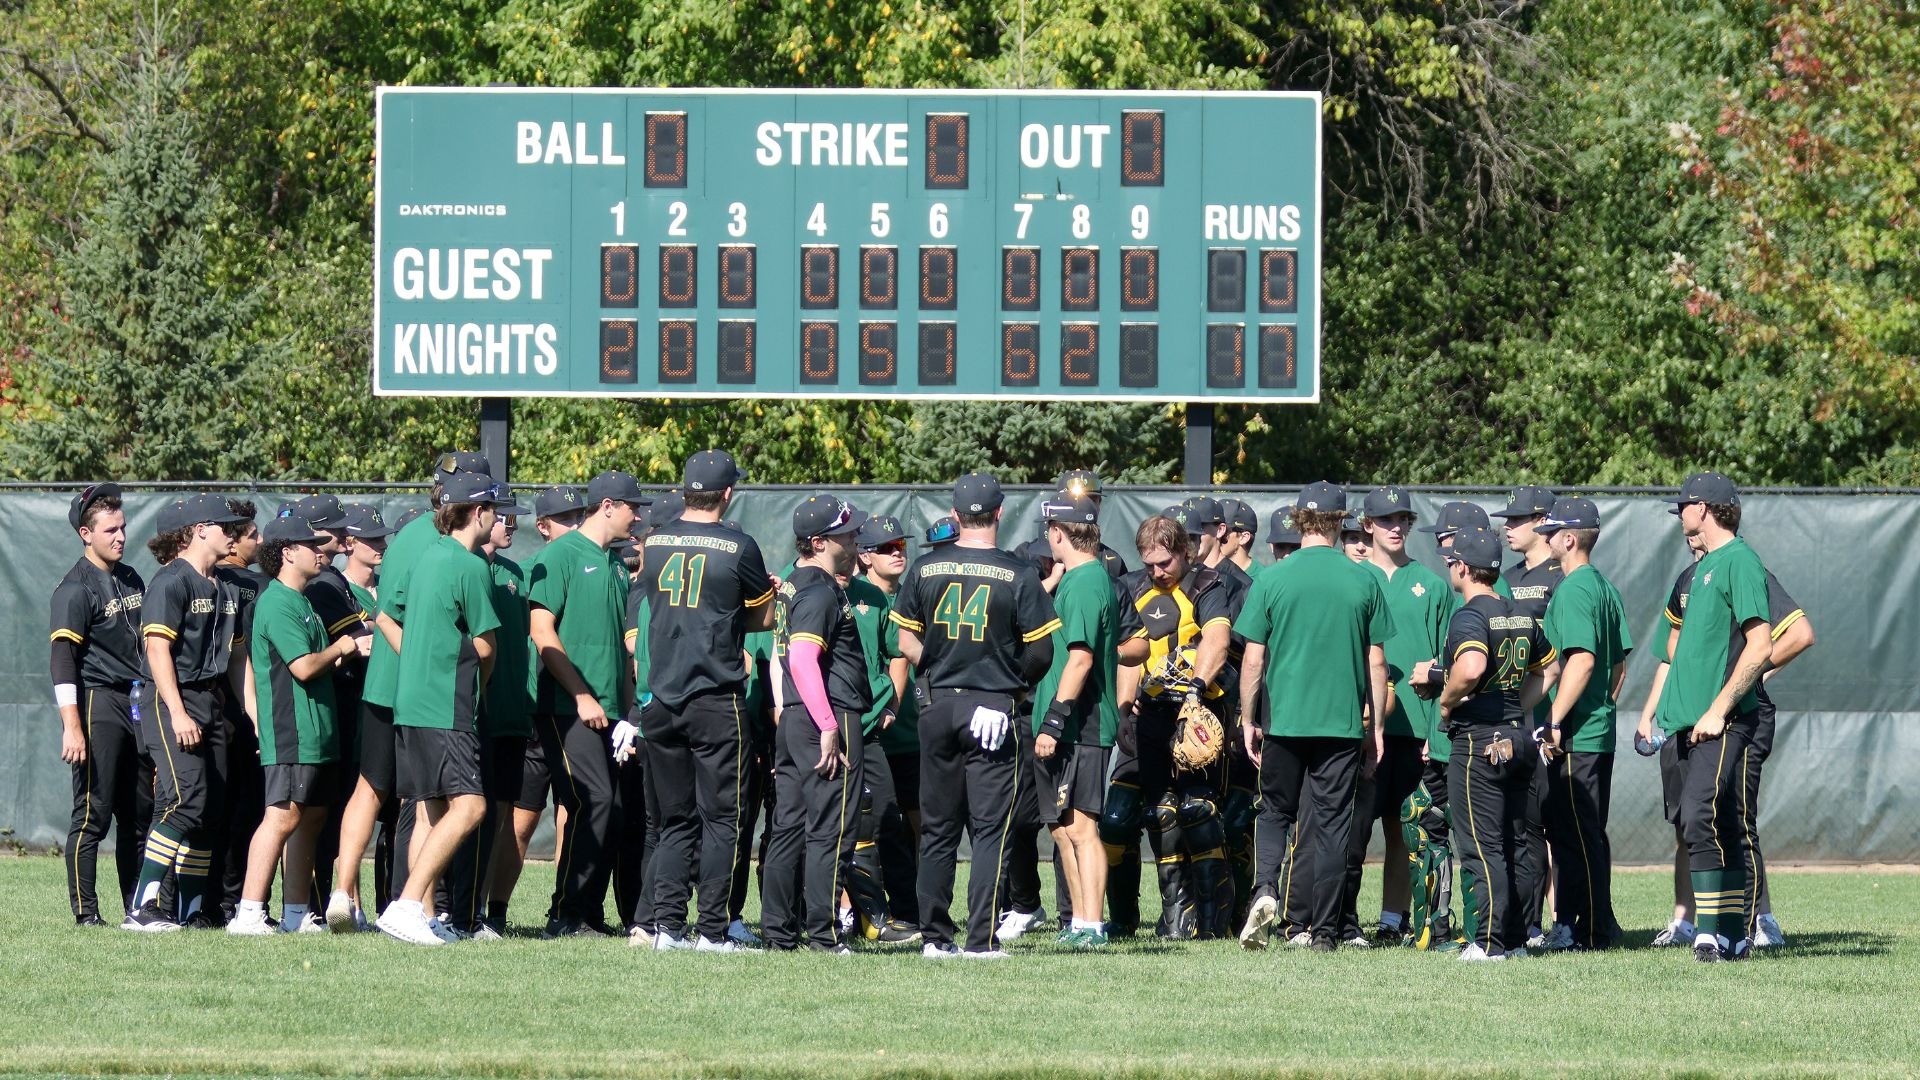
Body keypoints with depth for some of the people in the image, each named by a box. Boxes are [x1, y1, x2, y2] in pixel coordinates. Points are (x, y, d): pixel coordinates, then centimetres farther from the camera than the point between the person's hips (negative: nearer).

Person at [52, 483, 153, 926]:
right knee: (93, 812, -7)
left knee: (140, 814, 8)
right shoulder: (75, 589, -9)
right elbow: (62, 661, -14)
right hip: (97, 705, -7)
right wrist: (72, 727, -21)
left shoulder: (132, 580, 15)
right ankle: (85, 911, -5)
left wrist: (152, 705, 19)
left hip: (137, 704, 7)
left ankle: (139, 907, 13)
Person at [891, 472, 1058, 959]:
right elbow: (1041, 651, -5)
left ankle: (935, 935, 10)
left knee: (938, 827, 11)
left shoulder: (925, 568, 1)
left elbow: (906, 640, 6)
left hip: (939, 708, 3)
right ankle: (982, 938, -7)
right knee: (990, 828, 0)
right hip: (994, 710, -3)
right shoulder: (1018, 575, -8)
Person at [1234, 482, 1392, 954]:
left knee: (1275, 812, 15)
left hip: (1284, 720, 0)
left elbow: (1253, 658, -1)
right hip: (1343, 722, 0)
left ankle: (1265, 889, -10)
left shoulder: (1272, 580, -3)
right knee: (1331, 824, 6)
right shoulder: (1363, 582, 0)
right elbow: (1376, 661, 4)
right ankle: (1323, 930, 5)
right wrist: (1376, 725, 12)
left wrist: (1247, 721, 8)